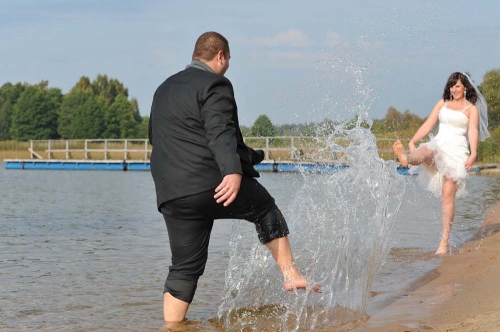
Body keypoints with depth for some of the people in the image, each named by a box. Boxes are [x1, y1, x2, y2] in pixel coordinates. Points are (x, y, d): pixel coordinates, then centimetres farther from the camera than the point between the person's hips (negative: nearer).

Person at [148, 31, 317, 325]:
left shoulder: (164, 89, 19)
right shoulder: (215, 85, -6)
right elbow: (221, 132, -23)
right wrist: (234, 171, -36)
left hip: (173, 194, 6)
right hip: (218, 183, -6)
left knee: (185, 267, 9)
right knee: (267, 212, 19)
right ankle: (290, 275, 18)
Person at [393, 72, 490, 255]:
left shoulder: (472, 109, 10)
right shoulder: (442, 103, 19)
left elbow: (473, 131, -5)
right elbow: (428, 125, 12)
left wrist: (473, 153, -22)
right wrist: (412, 141, -3)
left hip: (457, 151, -2)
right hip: (438, 145, 3)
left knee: (448, 195, -10)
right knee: (425, 151, -36)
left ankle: (444, 242, -9)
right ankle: (405, 159, -73)